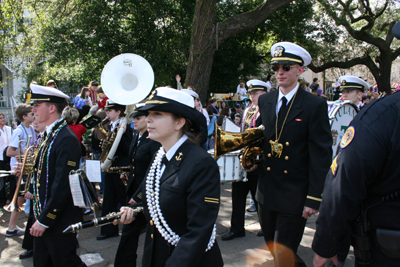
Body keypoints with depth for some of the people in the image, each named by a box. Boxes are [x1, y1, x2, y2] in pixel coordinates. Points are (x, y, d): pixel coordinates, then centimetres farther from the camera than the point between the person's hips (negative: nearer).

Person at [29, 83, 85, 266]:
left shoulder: (66, 139, -21)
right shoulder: (50, 135, 9)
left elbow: (63, 185, -24)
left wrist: (45, 220, -20)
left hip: (59, 220, -9)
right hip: (42, 218, 9)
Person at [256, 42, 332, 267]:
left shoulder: (315, 106, -9)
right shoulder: (265, 101, 7)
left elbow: (321, 156, -11)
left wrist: (314, 198, -14)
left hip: (294, 196, -5)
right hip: (267, 193, 5)